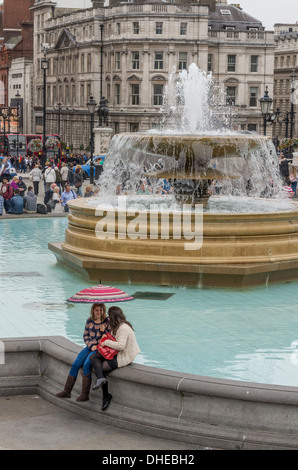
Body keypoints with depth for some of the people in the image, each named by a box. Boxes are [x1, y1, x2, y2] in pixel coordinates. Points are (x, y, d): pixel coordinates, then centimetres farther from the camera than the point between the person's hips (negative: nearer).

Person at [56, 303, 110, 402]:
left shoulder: (108, 321, -5)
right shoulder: (89, 320, 8)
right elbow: (85, 336, 14)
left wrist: (103, 331, -20)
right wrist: (91, 346, -3)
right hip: (90, 346, 5)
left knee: (86, 364, -27)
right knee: (75, 364, -13)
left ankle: (85, 394, -23)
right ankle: (67, 391, -6)